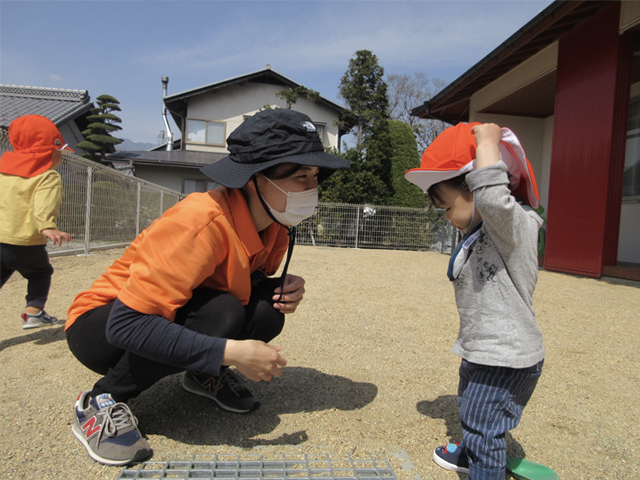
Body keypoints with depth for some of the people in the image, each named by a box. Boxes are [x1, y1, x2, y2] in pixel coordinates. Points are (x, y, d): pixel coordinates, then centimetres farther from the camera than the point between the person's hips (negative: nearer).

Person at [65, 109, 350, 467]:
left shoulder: (275, 224, -9)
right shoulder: (204, 222, -34)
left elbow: (249, 284, 6)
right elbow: (127, 323, -35)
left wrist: (284, 289, -17)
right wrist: (232, 351, -38)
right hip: (99, 328, -6)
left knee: (268, 310, -18)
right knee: (220, 312, -34)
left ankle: (205, 375, 10)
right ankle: (100, 403, -13)